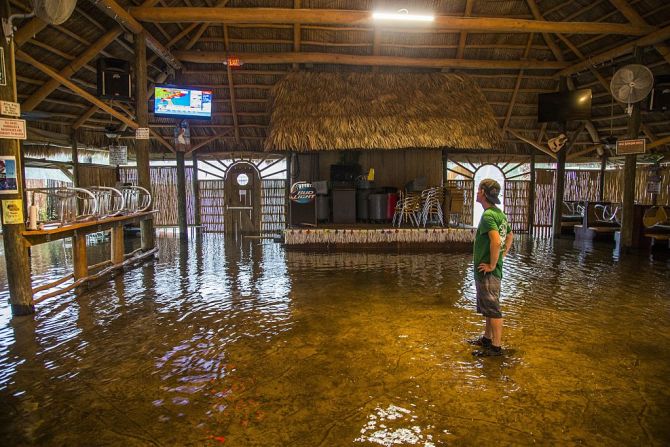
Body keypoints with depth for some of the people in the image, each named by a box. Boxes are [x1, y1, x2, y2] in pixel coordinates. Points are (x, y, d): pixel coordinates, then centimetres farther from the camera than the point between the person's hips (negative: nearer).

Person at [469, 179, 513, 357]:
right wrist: (502, 256, 19)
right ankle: (487, 338, 33)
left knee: (492, 309, -1)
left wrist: (492, 265, -23)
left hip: (487, 271, -10)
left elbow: (496, 241, -32)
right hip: (491, 269, 10)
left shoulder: (488, 215, -20)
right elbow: (510, 236, 24)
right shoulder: (499, 213, 11)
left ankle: (496, 347, 8)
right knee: (488, 306, 20)